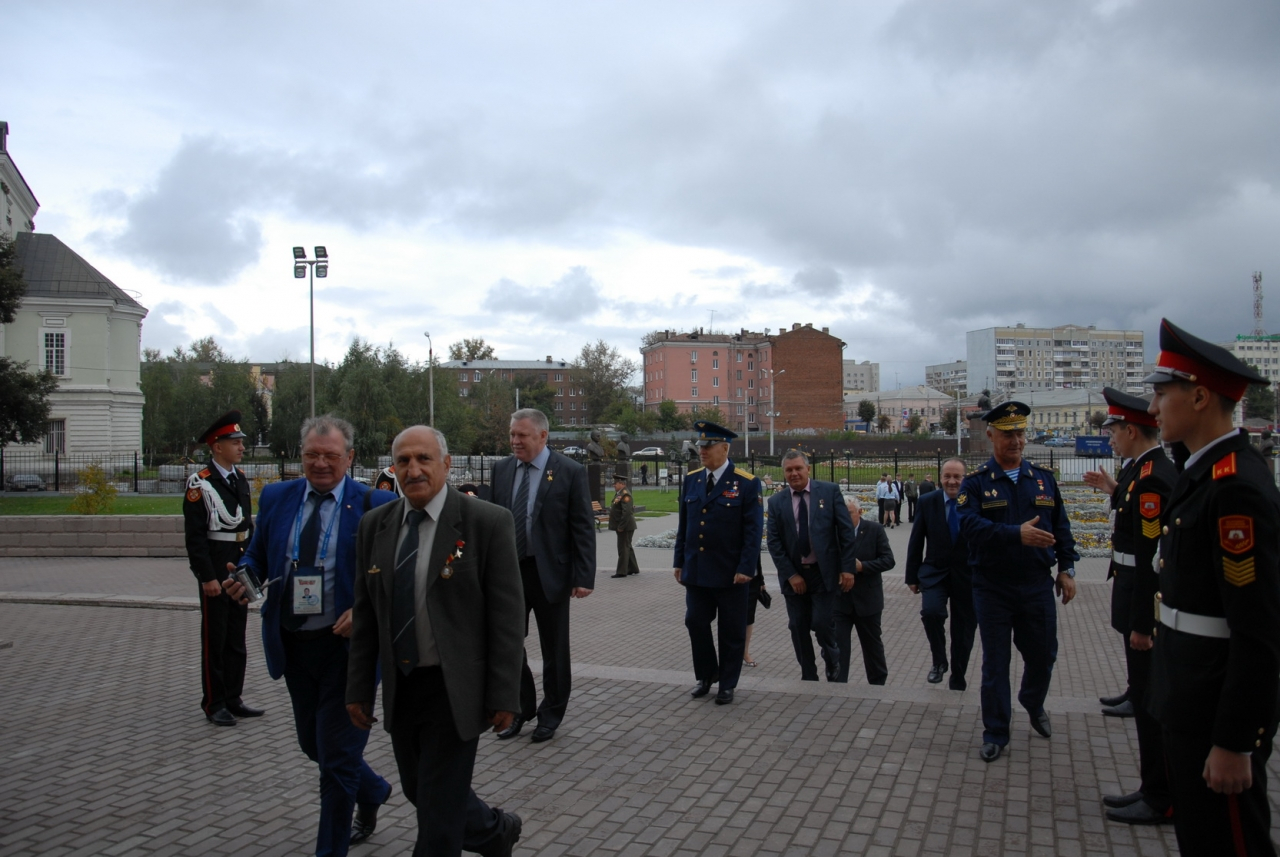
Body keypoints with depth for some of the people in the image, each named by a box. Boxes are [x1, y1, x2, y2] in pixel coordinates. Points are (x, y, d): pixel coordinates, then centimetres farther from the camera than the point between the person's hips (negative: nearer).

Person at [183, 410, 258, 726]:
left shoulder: (241, 478, 9)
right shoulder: (200, 484, -12)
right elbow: (195, 536, -14)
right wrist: (208, 577, -17)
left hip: (241, 570, 7)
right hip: (216, 571, -7)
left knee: (237, 638, 13)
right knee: (214, 639, 4)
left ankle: (233, 699, 22)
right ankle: (214, 704, 14)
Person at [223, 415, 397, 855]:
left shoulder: (375, 505, -9)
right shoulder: (276, 498, 5)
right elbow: (257, 555, 13)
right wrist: (243, 578, -9)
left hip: (347, 644, -5)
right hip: (293, 645, 6)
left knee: (336, 755, 1)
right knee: (313, 744, 20)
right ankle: (372, 792, 48)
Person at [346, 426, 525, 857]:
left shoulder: (488, 522, -12)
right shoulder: (375, 525, 4)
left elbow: (506, 616, -12)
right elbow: (365, 614, 9)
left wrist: (503, 696, -13)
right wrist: (359, 688, 7)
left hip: (454, 690, -6)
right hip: (400, 688, 6)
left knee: (438, 811, 1)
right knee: (420, 792, 20)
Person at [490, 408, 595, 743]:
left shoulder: (570, 472, -8)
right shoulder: (502, 469, 4)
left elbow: (584, 528, -9)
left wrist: (584, 576, -13)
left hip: (549, 573, -4)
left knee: (554, 649, 9)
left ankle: (551, 714, 26)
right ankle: (522, 709, 28)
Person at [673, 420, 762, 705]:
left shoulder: (746, 483, -8)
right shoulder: (691, 480, 6)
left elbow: (753, 530, -10)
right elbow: (683, 524, 11)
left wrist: (746, 569, -16)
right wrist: (679, 562, 7)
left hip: (730, 573, -4)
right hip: (696, 571, 4)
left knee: (731, 631, 6)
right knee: (696, 623, 8)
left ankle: (727, 684, 21)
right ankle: (706, 675, 28)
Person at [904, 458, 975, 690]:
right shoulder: (927, 502, -3)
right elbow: (916, 542, 3)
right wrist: (912, 576, 2)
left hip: (968, 576, 0)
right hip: (935, 573, 0)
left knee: (963, 632, 9)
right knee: (931, 611, -26)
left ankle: (957, 683, 29)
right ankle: (939, 661, -1)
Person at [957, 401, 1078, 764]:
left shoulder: (1044, 478, 7)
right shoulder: (975, 482, -4)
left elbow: (1061, 526, 10)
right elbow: (969, 525, -20)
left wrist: (1066, 569, 3)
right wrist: (1017, 534, -29)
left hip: (1037, 585, 3)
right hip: (992, 588, -3)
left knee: (1043, 654, 13)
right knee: (995, 662, 5)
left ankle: (1034, 705, 43)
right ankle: (996, 733, 17)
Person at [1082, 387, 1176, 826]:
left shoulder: (1151, 478, -21)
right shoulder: (1156, 470, 11)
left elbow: (1151, 555, -23)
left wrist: (1142, 624, -22)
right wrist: (1115, 490, 18)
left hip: (1148, 607, -10)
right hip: (1145, 604, 10)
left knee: (1152, 703, 0)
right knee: (1148, 697, 17)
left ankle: (1162, 801, 11)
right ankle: (1156, 790, 27)